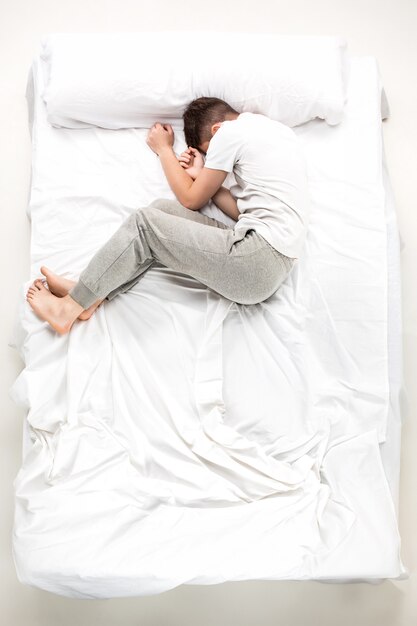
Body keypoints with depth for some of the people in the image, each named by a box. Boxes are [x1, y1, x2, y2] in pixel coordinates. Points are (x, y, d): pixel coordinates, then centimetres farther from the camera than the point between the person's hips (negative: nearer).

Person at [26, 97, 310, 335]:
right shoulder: (273, 127, 23)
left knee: (144, 221, -6)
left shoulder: (230, 132, -3)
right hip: (274, 262, 9)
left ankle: (71, 306, 2)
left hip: (259, 257, -9)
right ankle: (90, 295, 2)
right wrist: (202, 175, 16)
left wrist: (164, 149, 18)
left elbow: (191, 200, 6)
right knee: (162, 208, 8)